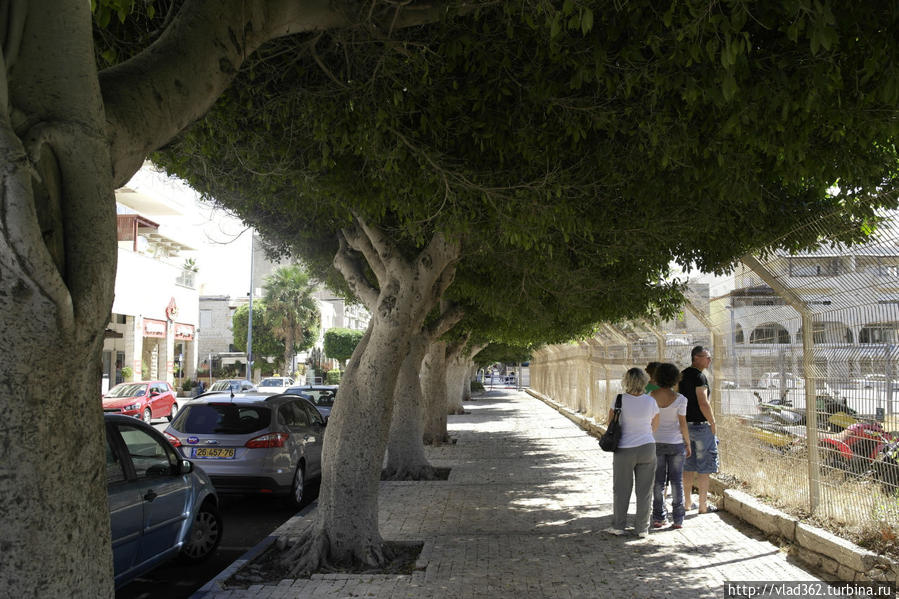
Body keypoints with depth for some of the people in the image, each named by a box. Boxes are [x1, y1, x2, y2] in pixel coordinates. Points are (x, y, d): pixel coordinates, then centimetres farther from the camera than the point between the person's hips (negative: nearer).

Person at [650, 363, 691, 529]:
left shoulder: (651, 396, -6)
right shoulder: (679, 399, -14)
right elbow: (683, 424, -10)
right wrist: (688, 444, 2)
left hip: (656, 442, 2)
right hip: (675, 442, -2)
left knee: (658, 481, 9)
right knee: (676, 481, 6)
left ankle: (658, 518, 11)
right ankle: (678, 519, 8)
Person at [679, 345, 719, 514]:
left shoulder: (682, 375, 11)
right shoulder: (699, 376, -16)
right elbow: (703, 403, -20)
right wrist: (713, 424, -10)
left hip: (685, 424, 8)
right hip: (700, 424, -8)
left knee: (689, 465, 14)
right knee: (704, 466, 0)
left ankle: (688, 501, 20)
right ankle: (703, 505, 4)